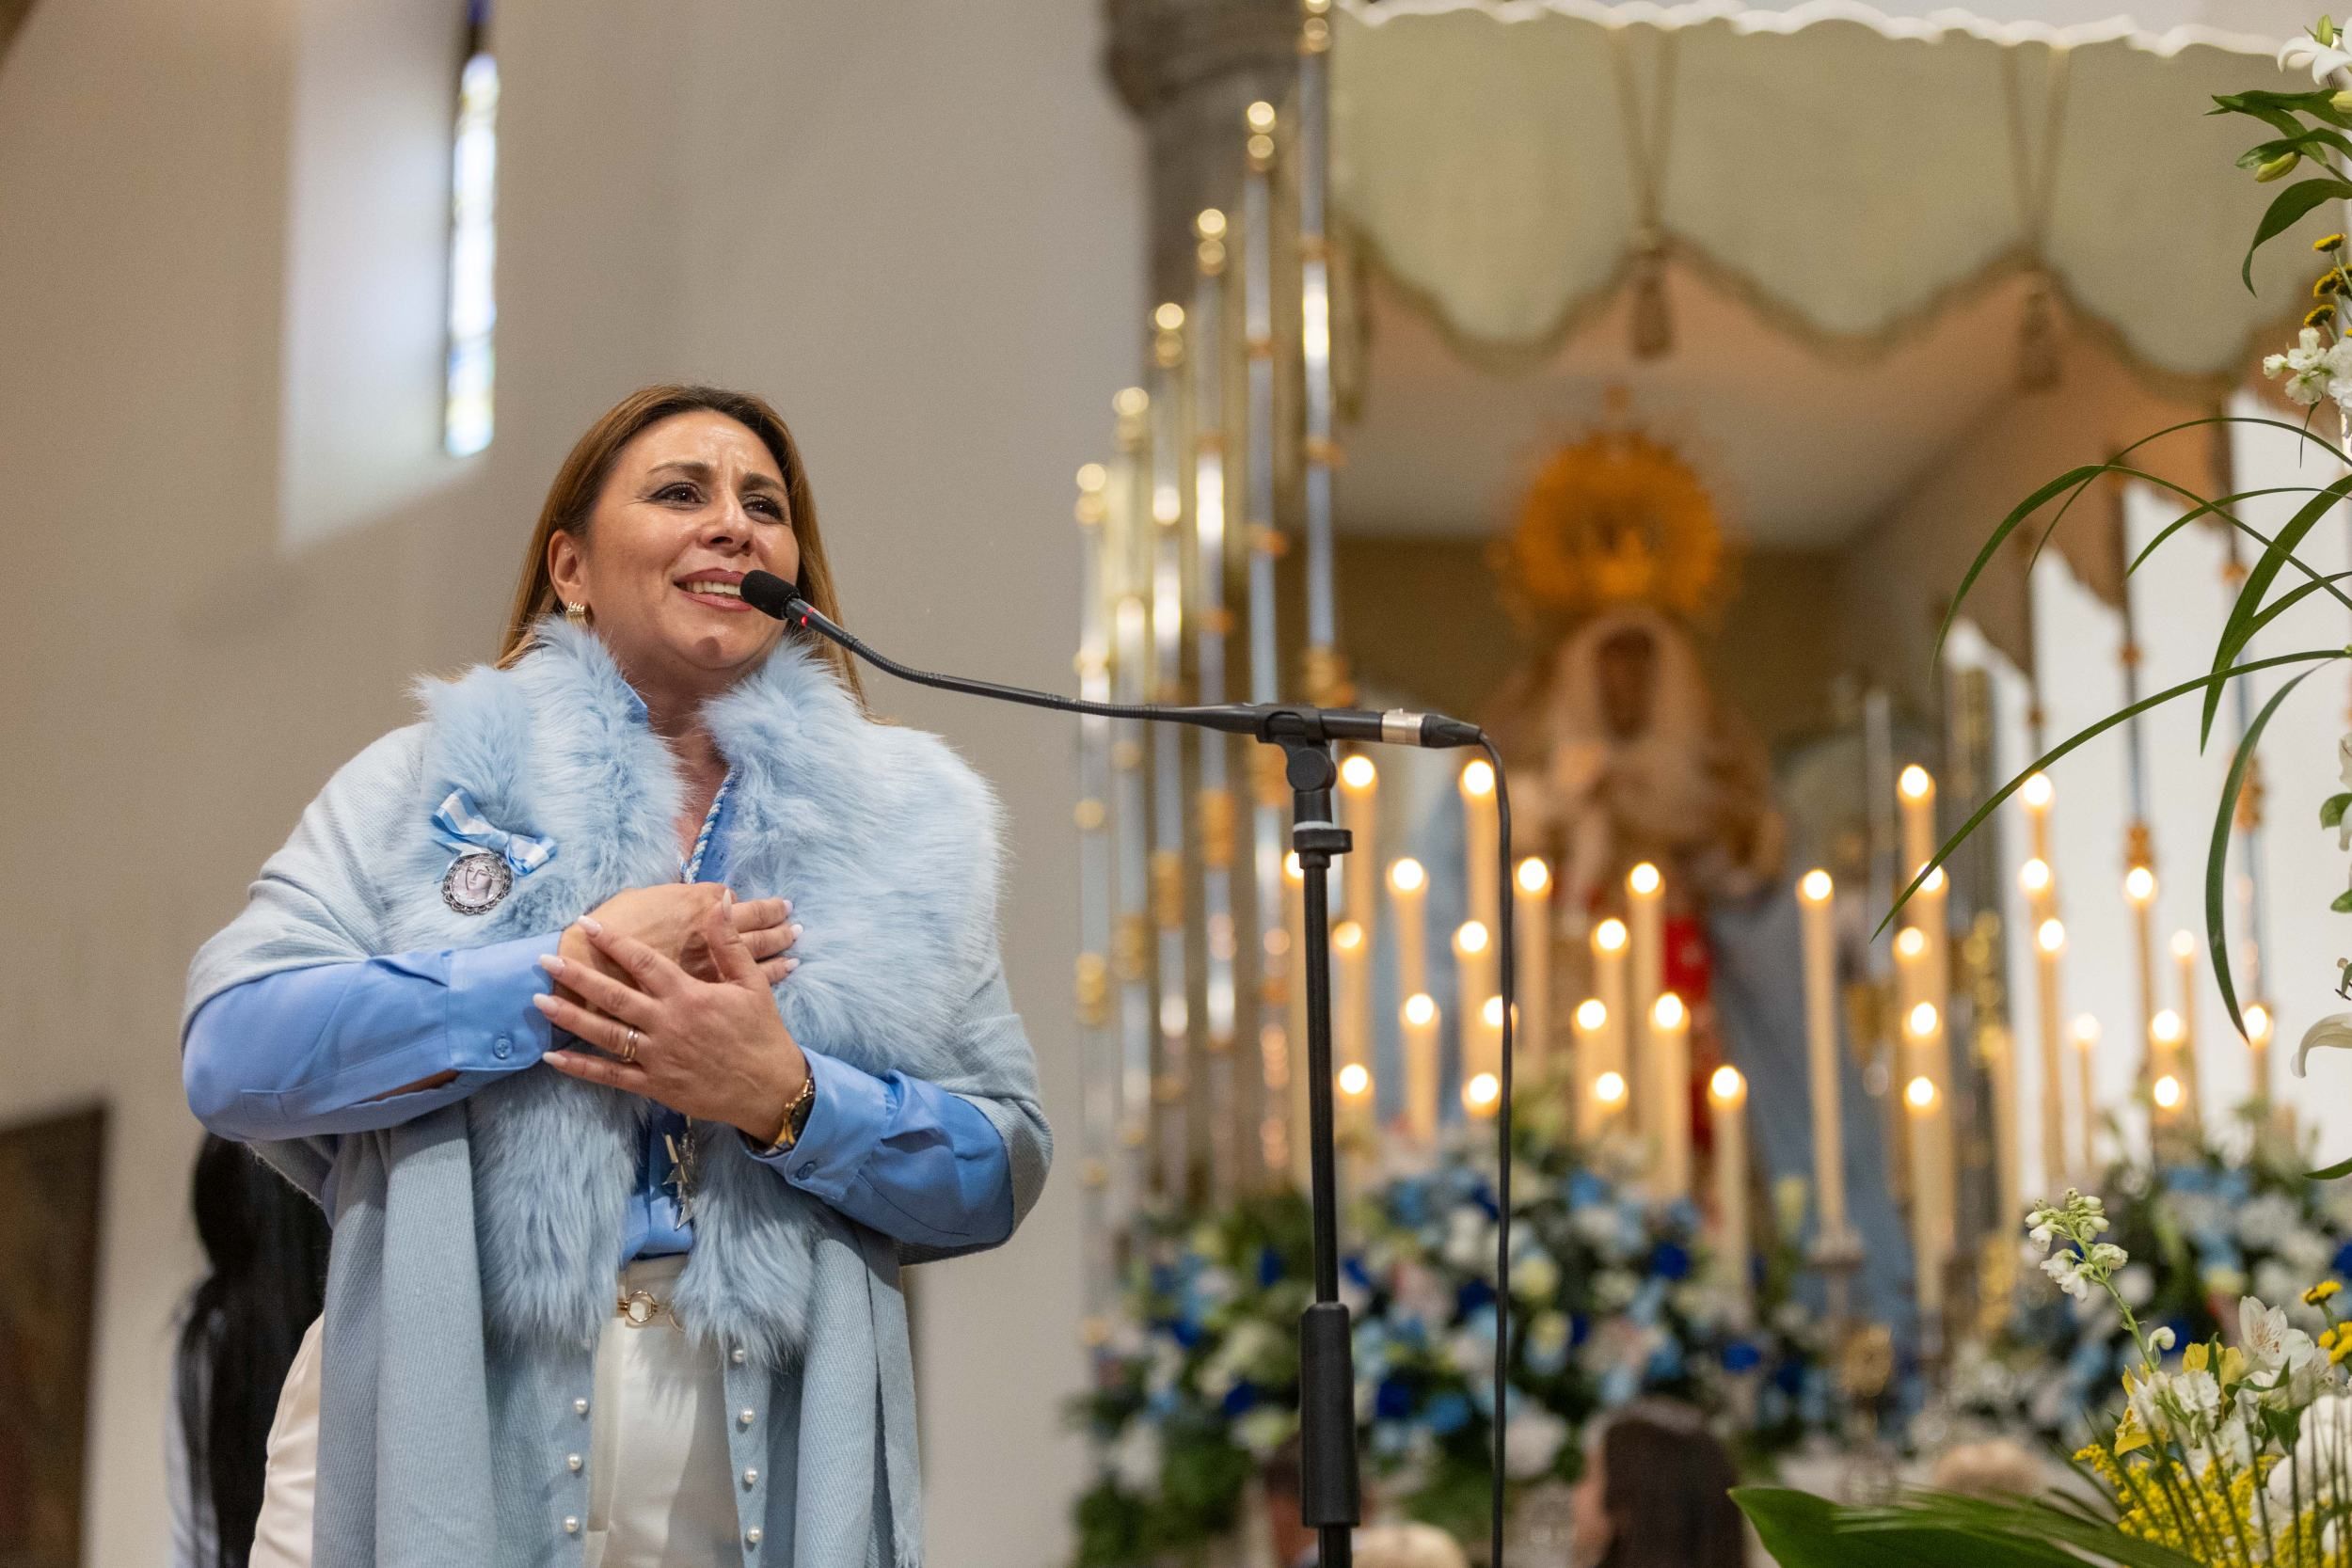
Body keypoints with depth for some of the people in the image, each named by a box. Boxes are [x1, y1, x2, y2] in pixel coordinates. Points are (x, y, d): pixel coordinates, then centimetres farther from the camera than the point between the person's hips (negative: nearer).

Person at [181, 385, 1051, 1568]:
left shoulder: (907, 824, 9)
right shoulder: (427, 783, 6)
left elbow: (1001, 1169, 3)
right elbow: (232, 1052, -6)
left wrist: (786, 1095, -15)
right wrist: (573, 962, -11)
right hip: (439, 1452, -1)